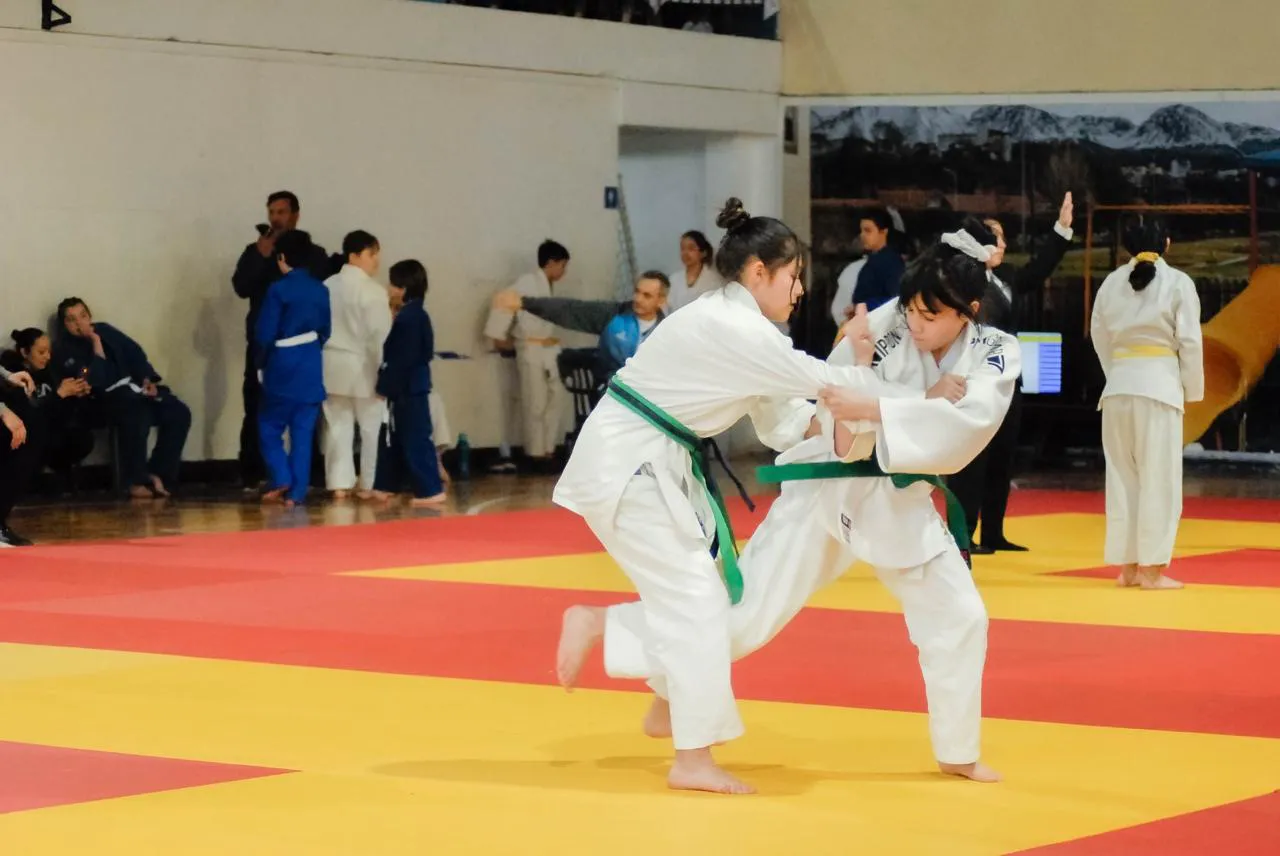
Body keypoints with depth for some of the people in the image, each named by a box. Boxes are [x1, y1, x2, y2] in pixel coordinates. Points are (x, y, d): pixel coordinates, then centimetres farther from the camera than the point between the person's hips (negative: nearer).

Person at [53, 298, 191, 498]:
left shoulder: (103, 330, 15)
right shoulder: (63, 350, -4)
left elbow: (135, 353, 17)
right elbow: (95, 381, -15)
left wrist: (147, 380, 2)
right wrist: (95, 344, -15)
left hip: (133, 386, 7)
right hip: (107, 397, -7)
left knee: (179, 413, -10)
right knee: (137, 419, -37)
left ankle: (156, 473, -4)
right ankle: (136, 481, -20)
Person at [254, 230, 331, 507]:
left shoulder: (278, 290, -12)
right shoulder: (320, 290, 3)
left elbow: (265, 333, -11)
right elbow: (325, 330, 9)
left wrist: (261, 362, 6)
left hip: (282, 367, -4)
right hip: (311, 369, 4)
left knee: (270, 427, 11)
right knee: (303, 433, 7)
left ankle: (280, 479, -2)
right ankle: (296, 492, 6)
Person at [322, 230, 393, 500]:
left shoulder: (327, 286, 5)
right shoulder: (372, 291, -16)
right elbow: (380, 335, -17)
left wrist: (319, 361, 17)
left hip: (333, 365, 6)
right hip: (363, 366, -6)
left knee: (338, 425, 11)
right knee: (373, 426, 6)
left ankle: (339, 483, 9)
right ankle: (370, 484, 8)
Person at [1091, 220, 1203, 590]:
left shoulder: (1111, 283, 7)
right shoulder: (1178, 283, -5)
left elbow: (1099, 336, 11)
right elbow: (1190, 340, -6)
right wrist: (1192, 389, 5)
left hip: (1118, 387, 4)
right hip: (1160, 386, -4)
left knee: (1122, 476, 11)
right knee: (1159, 479, 0)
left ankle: (1127, 566, 15)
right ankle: (1151, 570, -1)